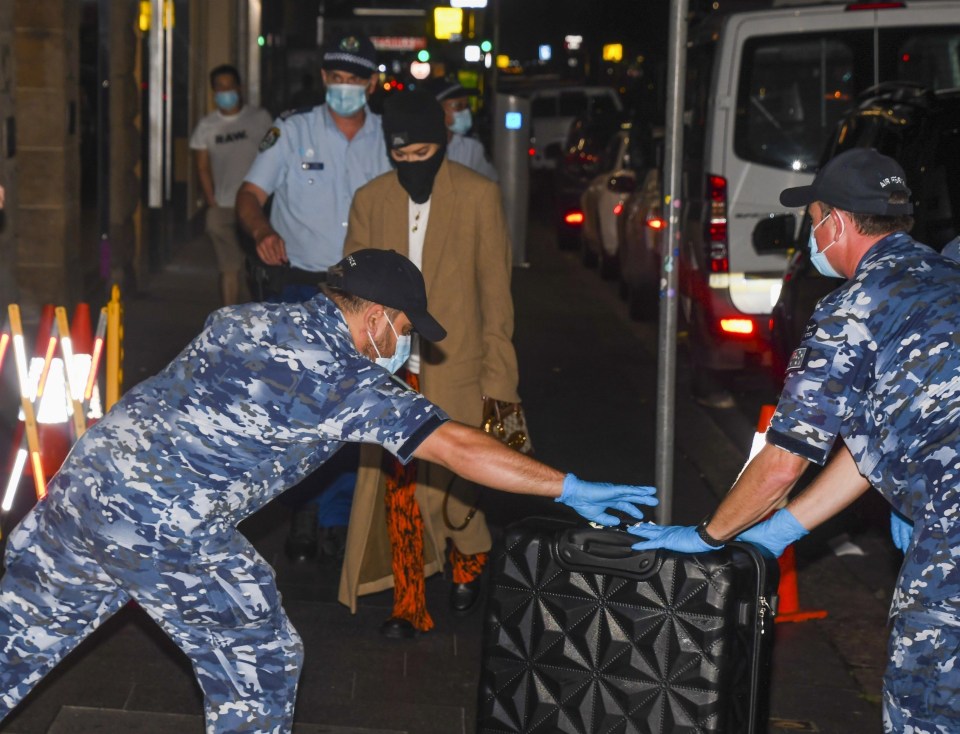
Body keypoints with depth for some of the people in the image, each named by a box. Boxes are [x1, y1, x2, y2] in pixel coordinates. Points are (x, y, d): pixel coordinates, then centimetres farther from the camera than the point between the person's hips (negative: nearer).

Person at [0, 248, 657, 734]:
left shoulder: (243, 319, 14)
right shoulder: (351, 380, -4)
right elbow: (454, 446, -8)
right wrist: (570, 489, -3)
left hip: (87, 477, 7)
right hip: (172, 534, -7)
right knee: (258, 668, 11)